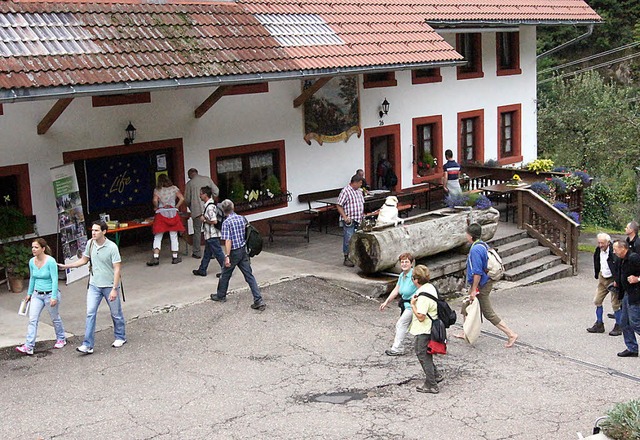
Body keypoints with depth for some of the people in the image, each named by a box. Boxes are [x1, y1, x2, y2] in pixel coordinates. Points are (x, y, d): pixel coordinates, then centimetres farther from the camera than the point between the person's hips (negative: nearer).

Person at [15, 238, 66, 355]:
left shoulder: (50, 261, -18)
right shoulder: (32, 262, 1)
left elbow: (55, 280, -18)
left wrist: (54, 297, -21)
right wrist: (29, 293, 20)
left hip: (50, 294, -5)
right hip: (37, 294, 5)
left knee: (55, 318, 12)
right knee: (32, 319, -4)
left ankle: (61, 339, 33)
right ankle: (29, 346, -6)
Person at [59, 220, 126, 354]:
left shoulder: (112, 247, -18)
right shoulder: (90, 244, -1)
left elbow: (117, 269, -17)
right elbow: (84, 260, 15)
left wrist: (114, 289, -21)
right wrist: (65, 266, 9)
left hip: (110, 286, -4)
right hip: (94, 285, 4)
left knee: (116, 314, 11)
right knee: (90, 313, -4)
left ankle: (120, 338, 33)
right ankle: (87, 345, -4)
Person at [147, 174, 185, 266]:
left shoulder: (157, 190, 0)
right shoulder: (174, 188, 4)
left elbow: (155, 200, -14)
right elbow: (182, 199, -4)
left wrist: (156, 207, 3)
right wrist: (176, 207, 4)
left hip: (161, 214, -1)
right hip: (173, 213, 1)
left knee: (158, 237, 2)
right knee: (174, 236, 9)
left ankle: (156, 257, -9)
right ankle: (175, 257, 13)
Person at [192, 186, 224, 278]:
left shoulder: (210, 207, -23)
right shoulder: (209, 205, 9)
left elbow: (214, 221, -27)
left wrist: (204, 220, -15)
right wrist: (204, 217, 10)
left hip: (212, 235, -10)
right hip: (210, 234, 10)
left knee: (218, 253, -2)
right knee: (207, 253, 18)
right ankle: (202, 270, 29)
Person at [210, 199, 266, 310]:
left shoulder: (226, 223, -15)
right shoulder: (242, 218, 3)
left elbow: (228, 241, -20)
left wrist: (227, 256, -20)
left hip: (234, 252, -5)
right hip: (243, 250, 5)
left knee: (225, 274, 17)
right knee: (249, 276, 3)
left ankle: (221, 296, 35)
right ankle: (259, 300, -5)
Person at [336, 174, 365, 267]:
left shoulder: (359, 192, 13)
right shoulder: (345, 191, -12)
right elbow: (339, 206, -13)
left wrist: (363, 215, 15)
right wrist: (345, 217, -21)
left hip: (358, 220, 8)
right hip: (349, 221, -8)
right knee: (348, 240, -4)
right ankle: (346, 259, 5)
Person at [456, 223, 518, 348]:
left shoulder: (475, 250, -23)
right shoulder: (483, 245, 7)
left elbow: (477, 272, -26)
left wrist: (474, 290, -21)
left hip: (482, 285, -10)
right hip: (485, 281, 10)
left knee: (488, 313, -2)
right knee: (466, 306, 20)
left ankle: (511, 334, 0)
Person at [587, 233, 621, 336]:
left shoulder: (614, 251, -23)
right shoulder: (598, 250, 0)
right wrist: (597, 276, 15)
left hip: (613, 280, -7)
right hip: (602, 278, 7)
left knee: (616, 304, 0)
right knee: (597, 301, 8)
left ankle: (618, 327, 14)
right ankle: (599, 325, 21)